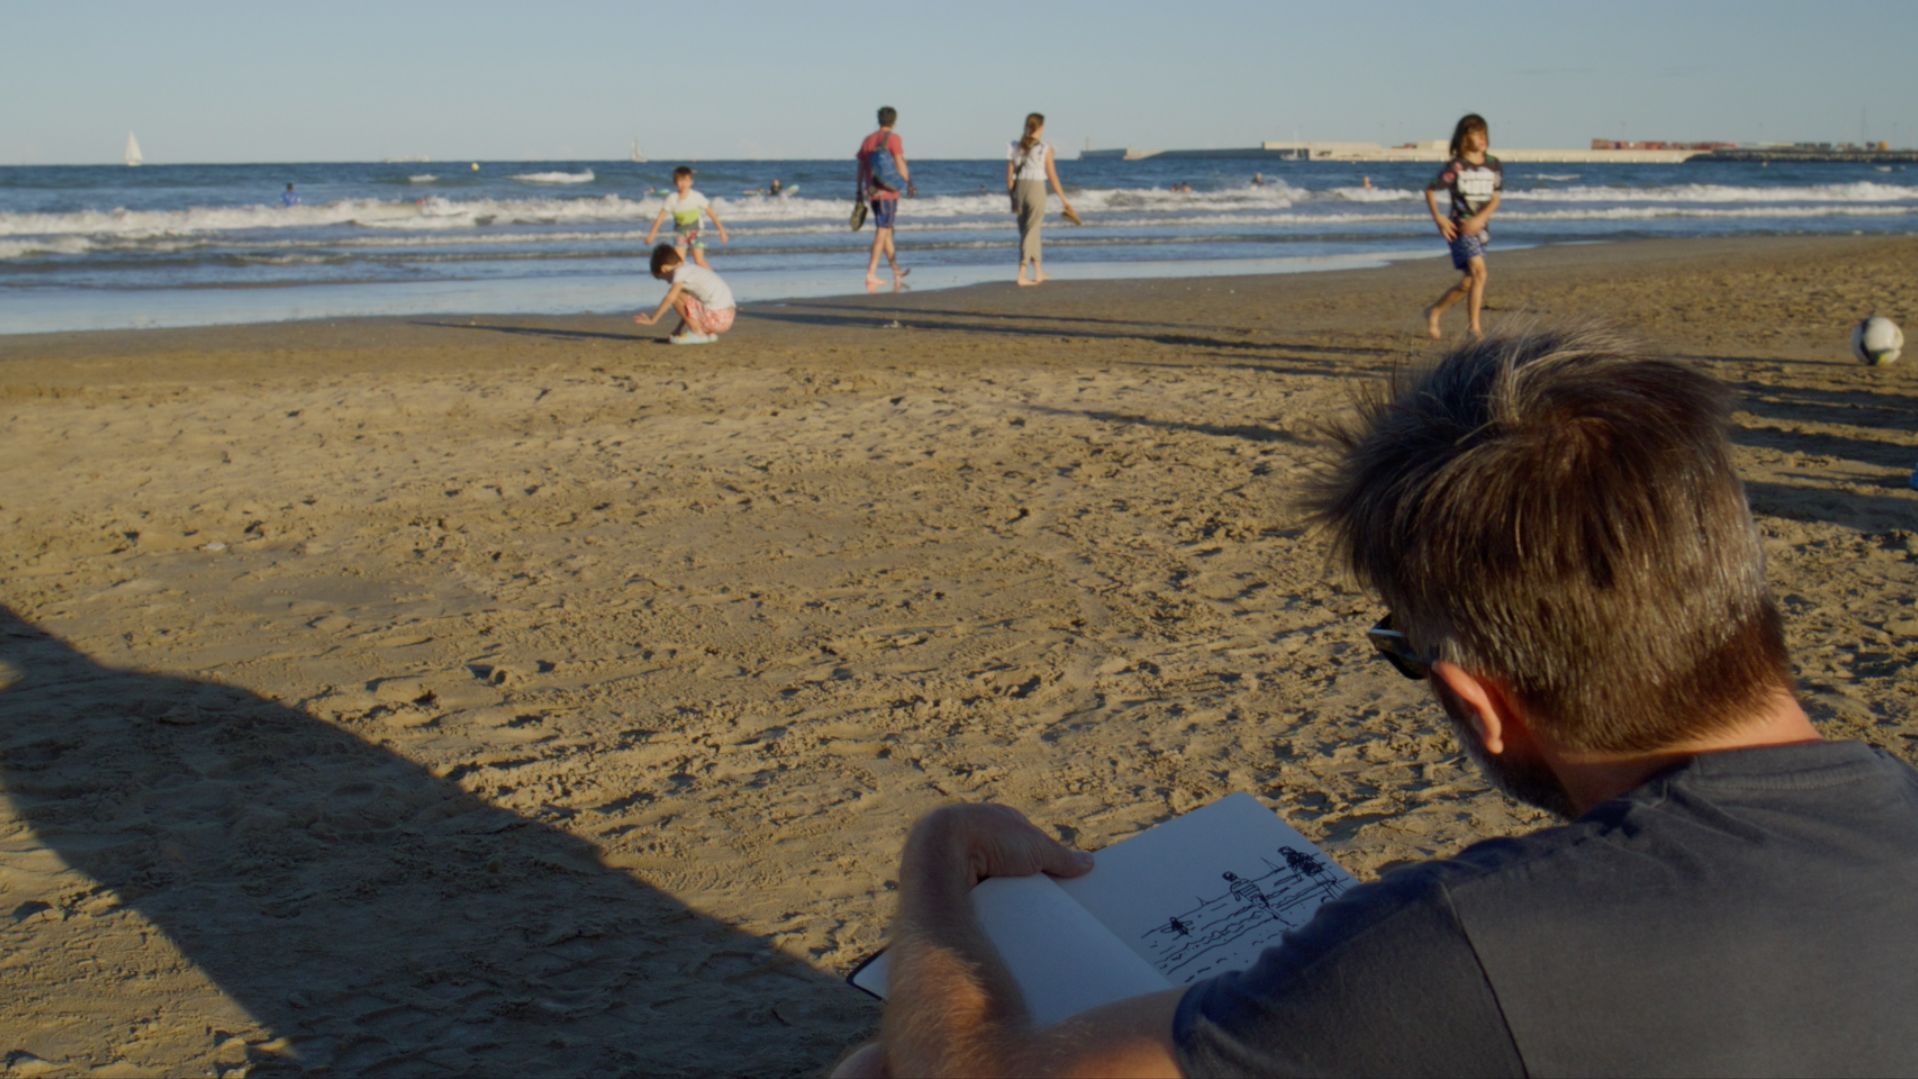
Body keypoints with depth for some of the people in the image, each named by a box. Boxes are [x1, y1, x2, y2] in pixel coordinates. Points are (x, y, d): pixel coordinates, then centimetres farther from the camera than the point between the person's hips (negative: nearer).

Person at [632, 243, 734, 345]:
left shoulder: (681, 272, -5)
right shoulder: (692, 269, 22)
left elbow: (670, 298, -15)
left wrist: (652, 320, -11)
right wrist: (679, 330, 29)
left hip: (716, 317, -9)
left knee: (676, 296, -5)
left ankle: (697, 333, -3)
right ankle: (709, 333, 12)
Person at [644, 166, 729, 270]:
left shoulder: (697, 196, -11)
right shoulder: (672, 198, -8)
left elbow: (711, 213, -5)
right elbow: (661, 217, -3)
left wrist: (721, 229, -5)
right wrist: (652, 233, -4)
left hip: (695, 231, -2)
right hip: (680, 231, 2)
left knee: (699, 261, -9)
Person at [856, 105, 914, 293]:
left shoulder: (867, 140, 11)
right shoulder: (893, 138, -8)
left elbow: (861, 167, 13)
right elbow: (900, 165, -12)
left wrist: (859, 191, 19)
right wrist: (909, 185, -2)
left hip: (872, 191, 7)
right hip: (888, 192, -7)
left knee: (887, 230, 16)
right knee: (881, 233, -7)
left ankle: (896, 272, 26)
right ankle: (871, 274, -14)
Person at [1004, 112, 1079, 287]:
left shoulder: (1015, 146, 3)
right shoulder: (1045, 148, -6)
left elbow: (1010, 174, 3)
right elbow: (1052, 175, -5)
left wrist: (1011, 197, 12)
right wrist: (1063, 199, 4)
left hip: (1019, 188, 4)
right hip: (1036, 189, -4)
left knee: (1028, 232, 15)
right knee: (1030, 232, 2)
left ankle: (1039, 273, 23)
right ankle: (1021, 275, -4)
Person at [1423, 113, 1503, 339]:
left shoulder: (1493, 165, 5)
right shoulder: (1455, 166, -7)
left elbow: (1495, 199, 1)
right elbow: (1430, 190, 0)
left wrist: (1479, 219, -16)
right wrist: (1438, 219, -10)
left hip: (1480, 226, 6)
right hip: (1459, 227, -6)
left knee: (1468, 281, 9)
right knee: (1478, 272, -19)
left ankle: (1434, 312, 27)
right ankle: (1475, 328, -14)